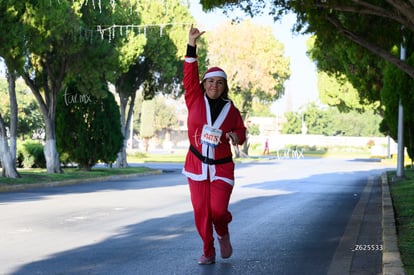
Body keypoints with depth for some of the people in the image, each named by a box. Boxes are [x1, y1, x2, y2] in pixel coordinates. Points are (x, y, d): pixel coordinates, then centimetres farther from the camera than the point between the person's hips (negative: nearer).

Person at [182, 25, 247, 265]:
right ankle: (208, 252, 16)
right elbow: (190, 75, -7)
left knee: (218, 209, -12)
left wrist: (236, 136, -12)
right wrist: (192, 46, -15)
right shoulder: (195, 100, 1)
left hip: (222, 167, -1)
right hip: (197, 164, 1)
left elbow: (241, 133, 13)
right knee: (201, 211, 1)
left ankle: (223, 234, 22)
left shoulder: (231, 110, 3)